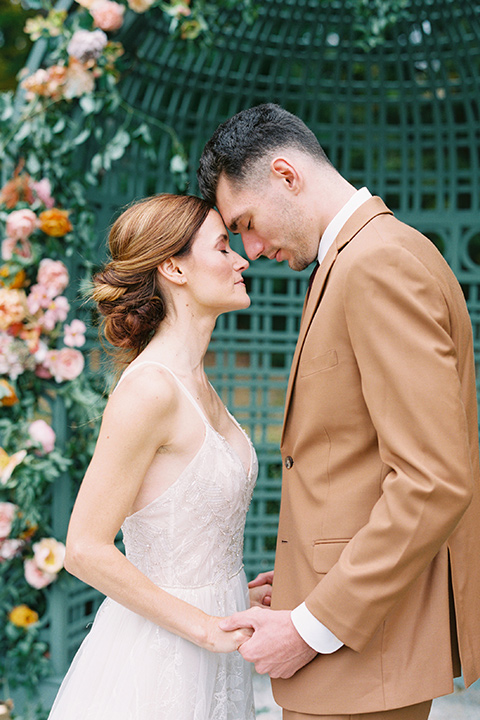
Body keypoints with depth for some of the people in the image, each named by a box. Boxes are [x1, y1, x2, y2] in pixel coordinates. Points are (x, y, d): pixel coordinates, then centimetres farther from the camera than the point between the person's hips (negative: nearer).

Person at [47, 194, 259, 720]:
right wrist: (207, 627, -18)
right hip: (159, 654, -8)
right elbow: (86, 549, -21)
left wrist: (236, 597, 7)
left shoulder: (195, 384, 6)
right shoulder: (150, 389, -20)